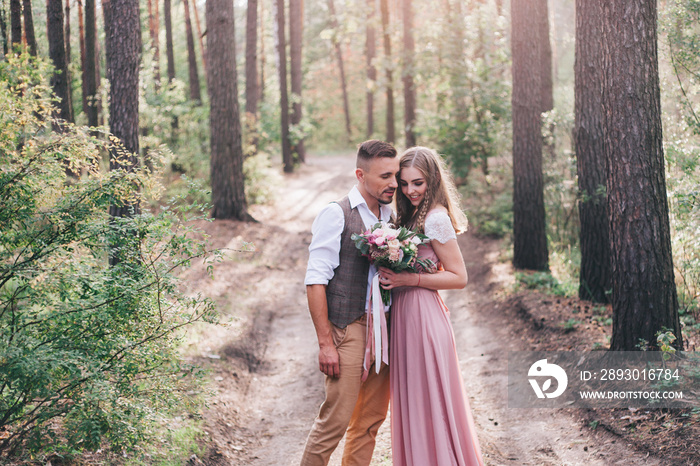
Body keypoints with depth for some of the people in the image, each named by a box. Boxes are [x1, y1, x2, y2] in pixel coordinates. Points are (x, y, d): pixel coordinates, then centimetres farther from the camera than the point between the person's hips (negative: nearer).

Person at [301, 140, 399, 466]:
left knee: (371, 419, 12)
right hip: (349, 329, -7)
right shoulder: (336, 214, -8)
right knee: (335, 419, -6)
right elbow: (315, 282, -12)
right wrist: (325, 343, -16)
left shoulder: (390, 216, 12)